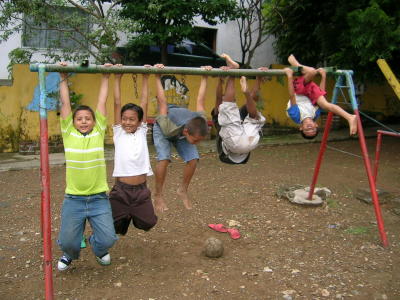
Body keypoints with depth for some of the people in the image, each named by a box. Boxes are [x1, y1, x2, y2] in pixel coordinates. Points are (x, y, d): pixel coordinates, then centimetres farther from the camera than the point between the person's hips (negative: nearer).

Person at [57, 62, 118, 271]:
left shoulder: (98, 133, 2)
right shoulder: (68, 133, 1)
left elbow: (102, 103, 3)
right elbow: (65, 104, 1)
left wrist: (105, 78, 5)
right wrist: (63, 79, 5)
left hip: (99, 198, 0)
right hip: (73, 199, 0)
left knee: (107, 240, -4)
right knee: (67, 242, 2)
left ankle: (97, 248, 34)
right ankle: (70, 254, 40)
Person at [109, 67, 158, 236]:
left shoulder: (142, 132, 5)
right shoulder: (118, 133, 2)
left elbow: (144, 103, 2)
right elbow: (117, 103, -2)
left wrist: (145, 78, 0)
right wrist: (117, 78, -3)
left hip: (141, 189, 1)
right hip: (121, 189, -1)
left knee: (146, 223, 8)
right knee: (114, 226, 6)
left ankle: (134, 214, 39)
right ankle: (125, 215, 39)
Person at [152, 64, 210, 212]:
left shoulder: (201, 123, -35)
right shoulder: (168, 127, -46)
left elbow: (200, 101, -24)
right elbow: (162, 103, -35)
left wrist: (204, 77, -12)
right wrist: (157, 78, -31)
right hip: (161, 129, -4)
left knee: (193, 159, -15)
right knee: (164, 158, -27)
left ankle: (183, 190, 7)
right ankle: (158, 196, -10)